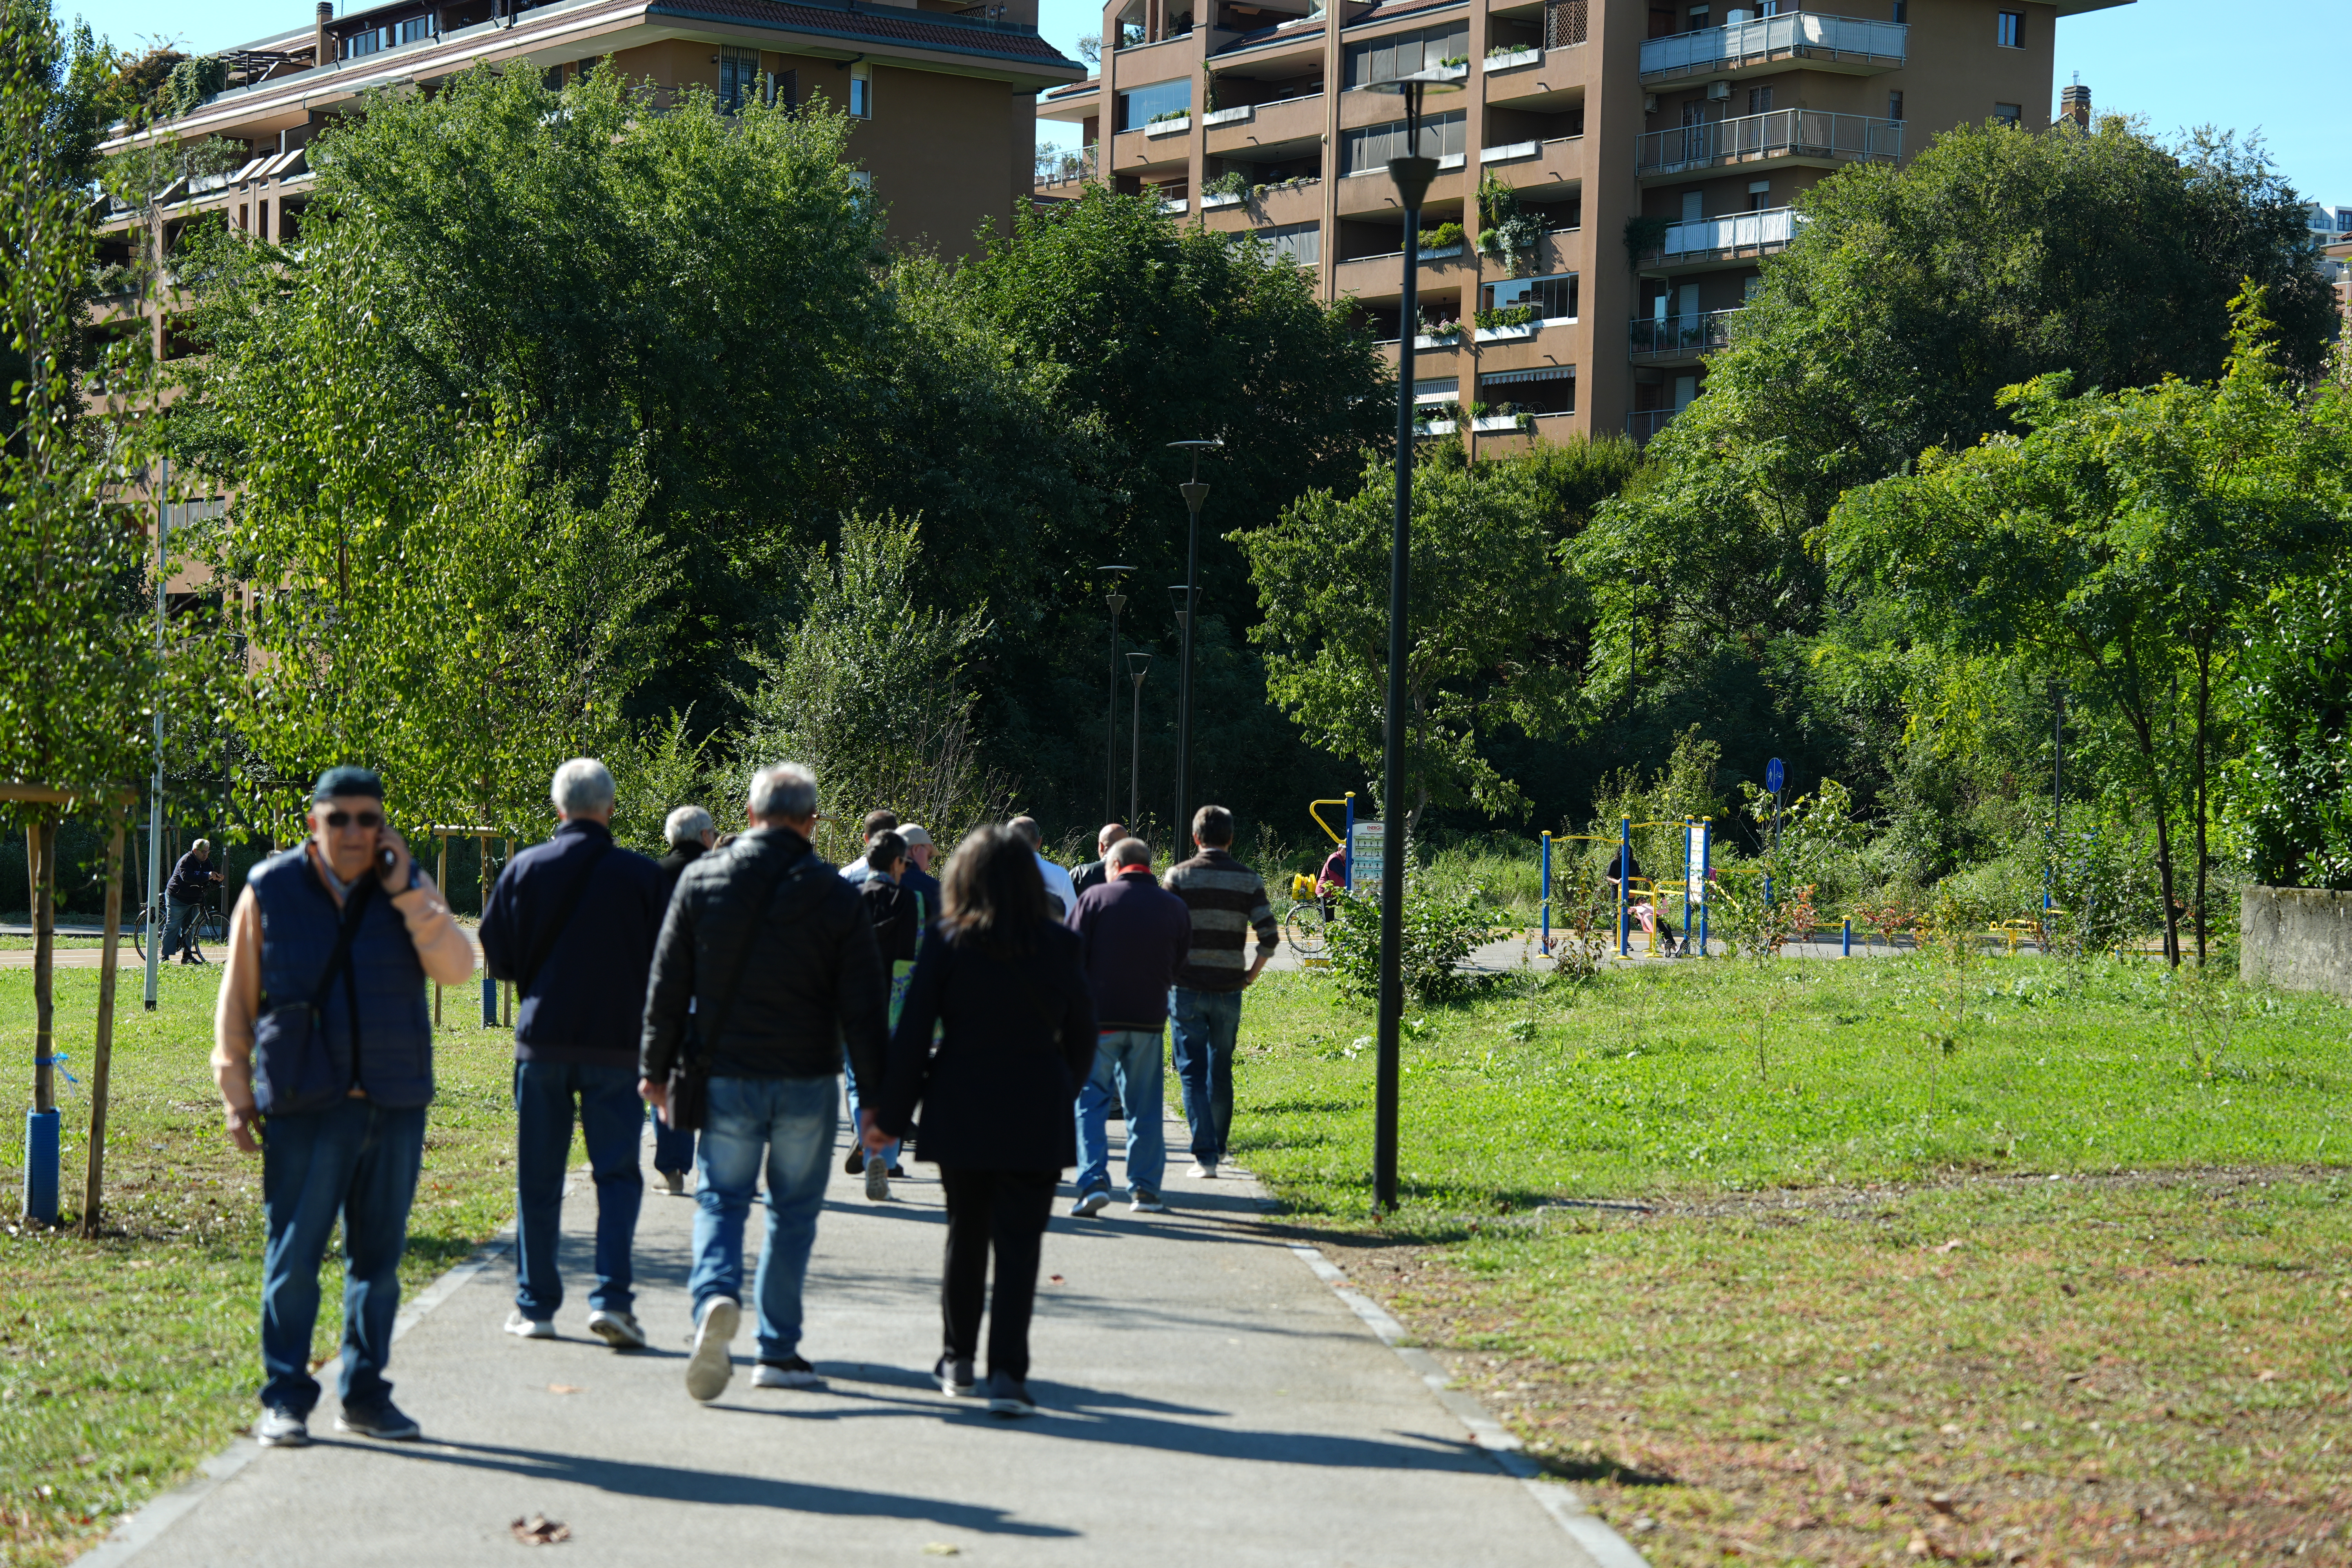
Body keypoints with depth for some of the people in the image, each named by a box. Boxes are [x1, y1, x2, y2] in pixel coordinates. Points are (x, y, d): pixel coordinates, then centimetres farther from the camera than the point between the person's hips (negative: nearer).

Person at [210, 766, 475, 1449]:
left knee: (379, 1257, 8)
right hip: (303, 1109, -3)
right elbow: (237, 1000, 5)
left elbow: (456, 968, -7)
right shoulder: (270, 890, 1)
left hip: (394, 1105, 3)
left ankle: (365, 1393, 17)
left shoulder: (410, 890, 8)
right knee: (293, 1256, -5)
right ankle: (285, 1400, 1)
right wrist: (237, 1095, 2)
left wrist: (406, 894, -12)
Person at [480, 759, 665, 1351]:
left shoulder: (525, 869, -1)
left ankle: (536, 1306, 11)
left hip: (542, 1039, 1)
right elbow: (666, 965, 0)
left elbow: (496, 958, 3)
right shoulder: (643, 876, -4)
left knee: (538, 1180, 8)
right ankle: (611, 1296, -9)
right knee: (618, 1174, 5)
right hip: (618, 1042, -1)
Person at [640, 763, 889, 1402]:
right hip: (807, 1083, -1)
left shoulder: (701, 881, 0)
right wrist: (876, 1095, 2)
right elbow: (863, 1008, -3)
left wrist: (655, 1067, 13)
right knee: (794, 1212, 10)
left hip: (725, 1079, 1)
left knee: (720, 1199, 8)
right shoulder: (835, 896, -4)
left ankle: (715, 1297, -21)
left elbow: (667, 984, 4)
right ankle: (779, 1350, 11)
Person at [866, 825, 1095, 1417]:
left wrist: (890, 1115, -1)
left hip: (961, 1116, 1)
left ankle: (959, 1358, 27)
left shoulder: (948, 943, -6)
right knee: (1018, 1244, -1)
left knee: (966, 1235, 17)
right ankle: (1007, 1371, -12)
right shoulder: (1057, 946, -2)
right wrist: (1063, 1094, 21)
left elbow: (911, 1034, -6)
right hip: (1035, 1119, -1)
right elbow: (1081, 1034, 6)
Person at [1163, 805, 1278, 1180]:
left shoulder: (1180, 875, -3)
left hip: (1187, 988, -2)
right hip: (1228, 989, 2)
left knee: (1193, 1073, 0)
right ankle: (1218, 1146, 29)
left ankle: (1205, 1155, -8)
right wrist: (1250, 975, 8)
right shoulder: (1248, 879, 2)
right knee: (1221, 1071, 17)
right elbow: (1269, 936, -5)